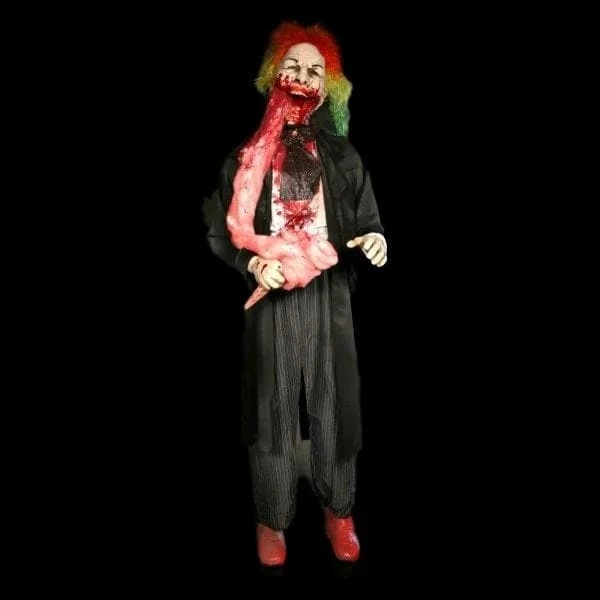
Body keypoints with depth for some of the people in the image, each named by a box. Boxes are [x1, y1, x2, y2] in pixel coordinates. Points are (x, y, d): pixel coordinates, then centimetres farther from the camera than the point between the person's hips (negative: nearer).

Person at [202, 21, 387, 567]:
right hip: (271, 297, 0)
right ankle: (273, 519, 23)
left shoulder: (342, 155, 7)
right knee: (273, 407, 6)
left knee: (333, 404, 7)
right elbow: (220, 229, 5)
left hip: (330, 296, 1)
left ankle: (339, 511, 27)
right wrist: (252, 263, -13)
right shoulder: (248, 153, 4)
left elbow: (367, 224, 6)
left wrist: (376, 241, -17)